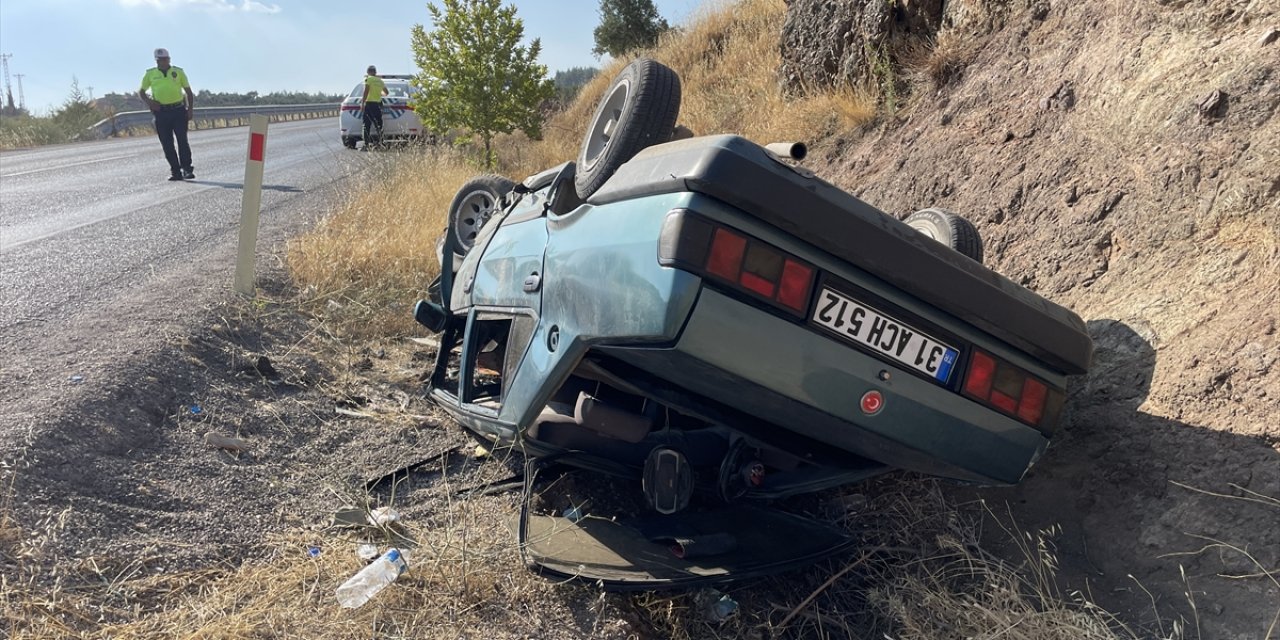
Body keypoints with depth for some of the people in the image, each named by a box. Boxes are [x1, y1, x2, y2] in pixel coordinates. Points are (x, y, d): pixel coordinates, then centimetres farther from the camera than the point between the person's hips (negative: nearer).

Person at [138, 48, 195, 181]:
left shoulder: (178, 72, 7)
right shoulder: (150, 74, 9)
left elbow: (189, 91, 10)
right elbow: (141, 91, 17)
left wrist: (190, 109, 0)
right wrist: (148, 101, -3)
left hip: (179, 111, -2)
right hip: (161, 113, 2)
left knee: (182, 141, -8)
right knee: (167, 144, 1)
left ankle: (187, 169, -4)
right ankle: (175, 171, 5)